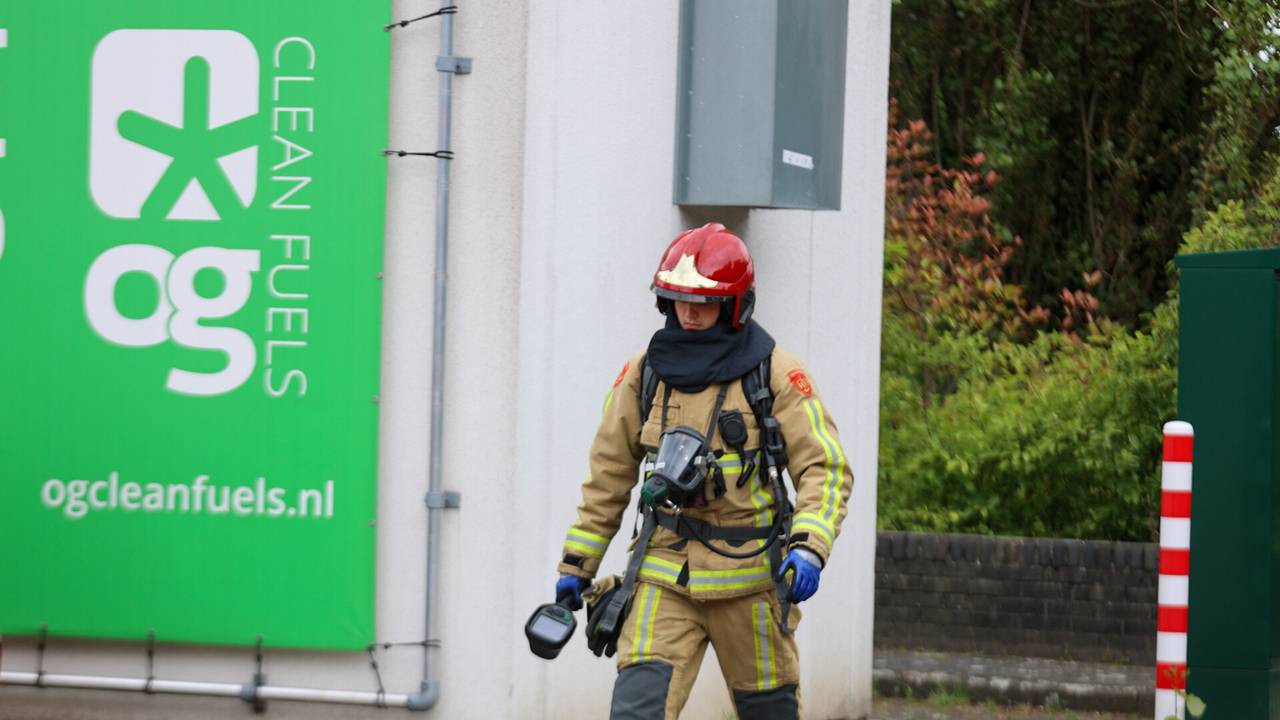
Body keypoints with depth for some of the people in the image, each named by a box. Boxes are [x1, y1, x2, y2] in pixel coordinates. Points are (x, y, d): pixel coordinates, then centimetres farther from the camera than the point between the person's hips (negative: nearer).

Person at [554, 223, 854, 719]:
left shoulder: (776, 375, -5)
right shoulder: (644, 373, 5)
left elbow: (826, 469, -8)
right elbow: (609, 476, 13)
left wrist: (809, 548, -24)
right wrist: (576, 564, 12)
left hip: (749, 579, -2)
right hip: (664, 578, 2)